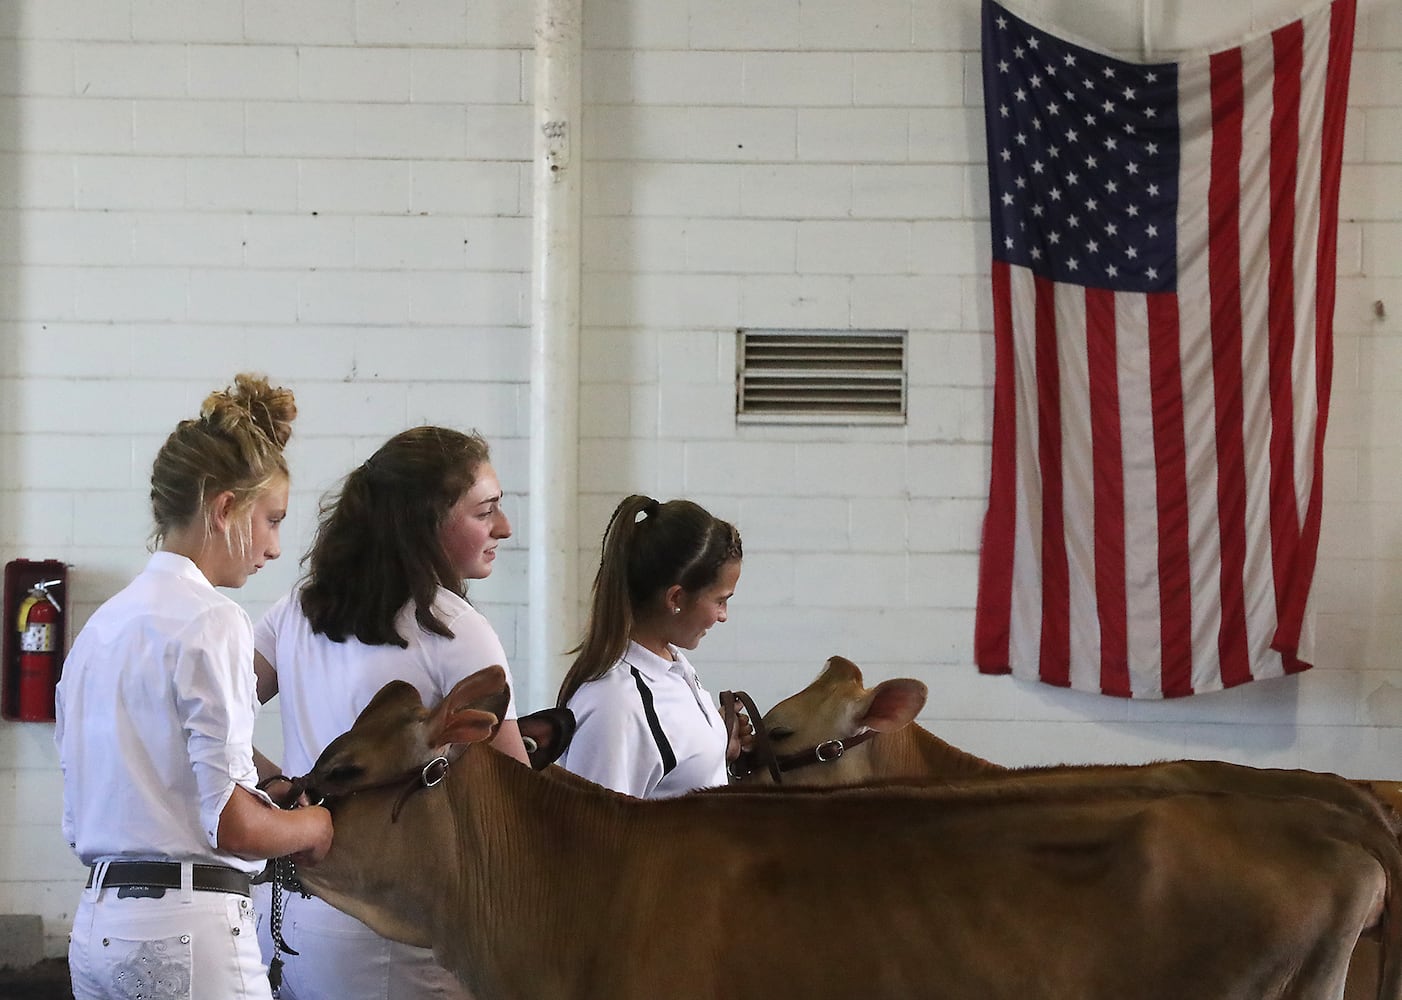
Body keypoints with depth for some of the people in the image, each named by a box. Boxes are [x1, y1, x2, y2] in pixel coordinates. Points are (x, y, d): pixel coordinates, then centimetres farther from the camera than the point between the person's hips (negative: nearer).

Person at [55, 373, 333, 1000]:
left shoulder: (102, 624, 14)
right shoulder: (211, 623, -11)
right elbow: (233, 824, -16)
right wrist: (314, 828, 5)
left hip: (97, 923, 9)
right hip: (187, 926, -9)